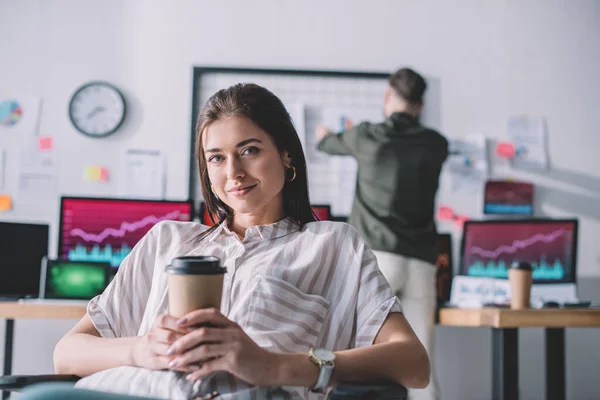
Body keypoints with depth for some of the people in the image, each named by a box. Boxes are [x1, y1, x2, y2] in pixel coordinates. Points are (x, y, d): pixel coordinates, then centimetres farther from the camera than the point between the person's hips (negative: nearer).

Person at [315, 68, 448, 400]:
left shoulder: (367, 136, 6)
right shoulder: (436, 144, 11)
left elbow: (330, 143, 28)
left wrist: (323, 136, 54)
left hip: (377, 256, -3)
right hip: (421, 263, 3)